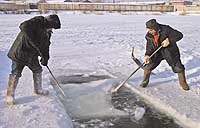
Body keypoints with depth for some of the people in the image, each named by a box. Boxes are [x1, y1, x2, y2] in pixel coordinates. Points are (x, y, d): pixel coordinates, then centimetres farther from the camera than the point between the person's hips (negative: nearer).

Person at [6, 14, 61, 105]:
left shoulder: (47, 32, 10)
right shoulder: (38, 21, -18)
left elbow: (46, 45, 13)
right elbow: (24, 27, -33)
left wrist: (45, 57, 0)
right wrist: (33, 41, -34)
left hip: (32, 55, 9)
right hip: (20, 52, -8)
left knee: (38, 70, 14)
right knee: (15, 73, -3)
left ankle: (38, 89, 33)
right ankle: (10, 95, 9)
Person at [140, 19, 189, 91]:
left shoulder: (166, 29, -25)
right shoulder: (149, 35, -11)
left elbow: (179, 35, -22)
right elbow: (149, 46, -3)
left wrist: (169, 40, -33)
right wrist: (147, 55, -20)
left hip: (170, 52, -3)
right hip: (157, 52, 3)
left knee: (178, 67, 3)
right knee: (148, 66, -5)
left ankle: (183, 82, 27)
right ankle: (145, 81, 16)